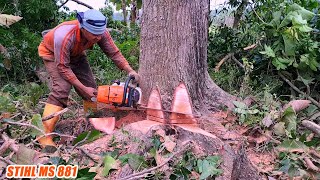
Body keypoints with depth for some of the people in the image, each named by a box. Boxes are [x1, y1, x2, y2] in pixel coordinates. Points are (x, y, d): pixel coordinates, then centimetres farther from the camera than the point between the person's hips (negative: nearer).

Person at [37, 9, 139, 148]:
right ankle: (45, 136, -20)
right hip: (52, 53, -5)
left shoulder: (100, 32, -29)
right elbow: (63, 68, -34)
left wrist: (130, 70, -31)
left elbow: (114, 53, -19)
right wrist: (83, 88, -30)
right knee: (62, 88, -24)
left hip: (75, 53, 5)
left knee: (91, 87, -3)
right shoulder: (65, 37, -43)